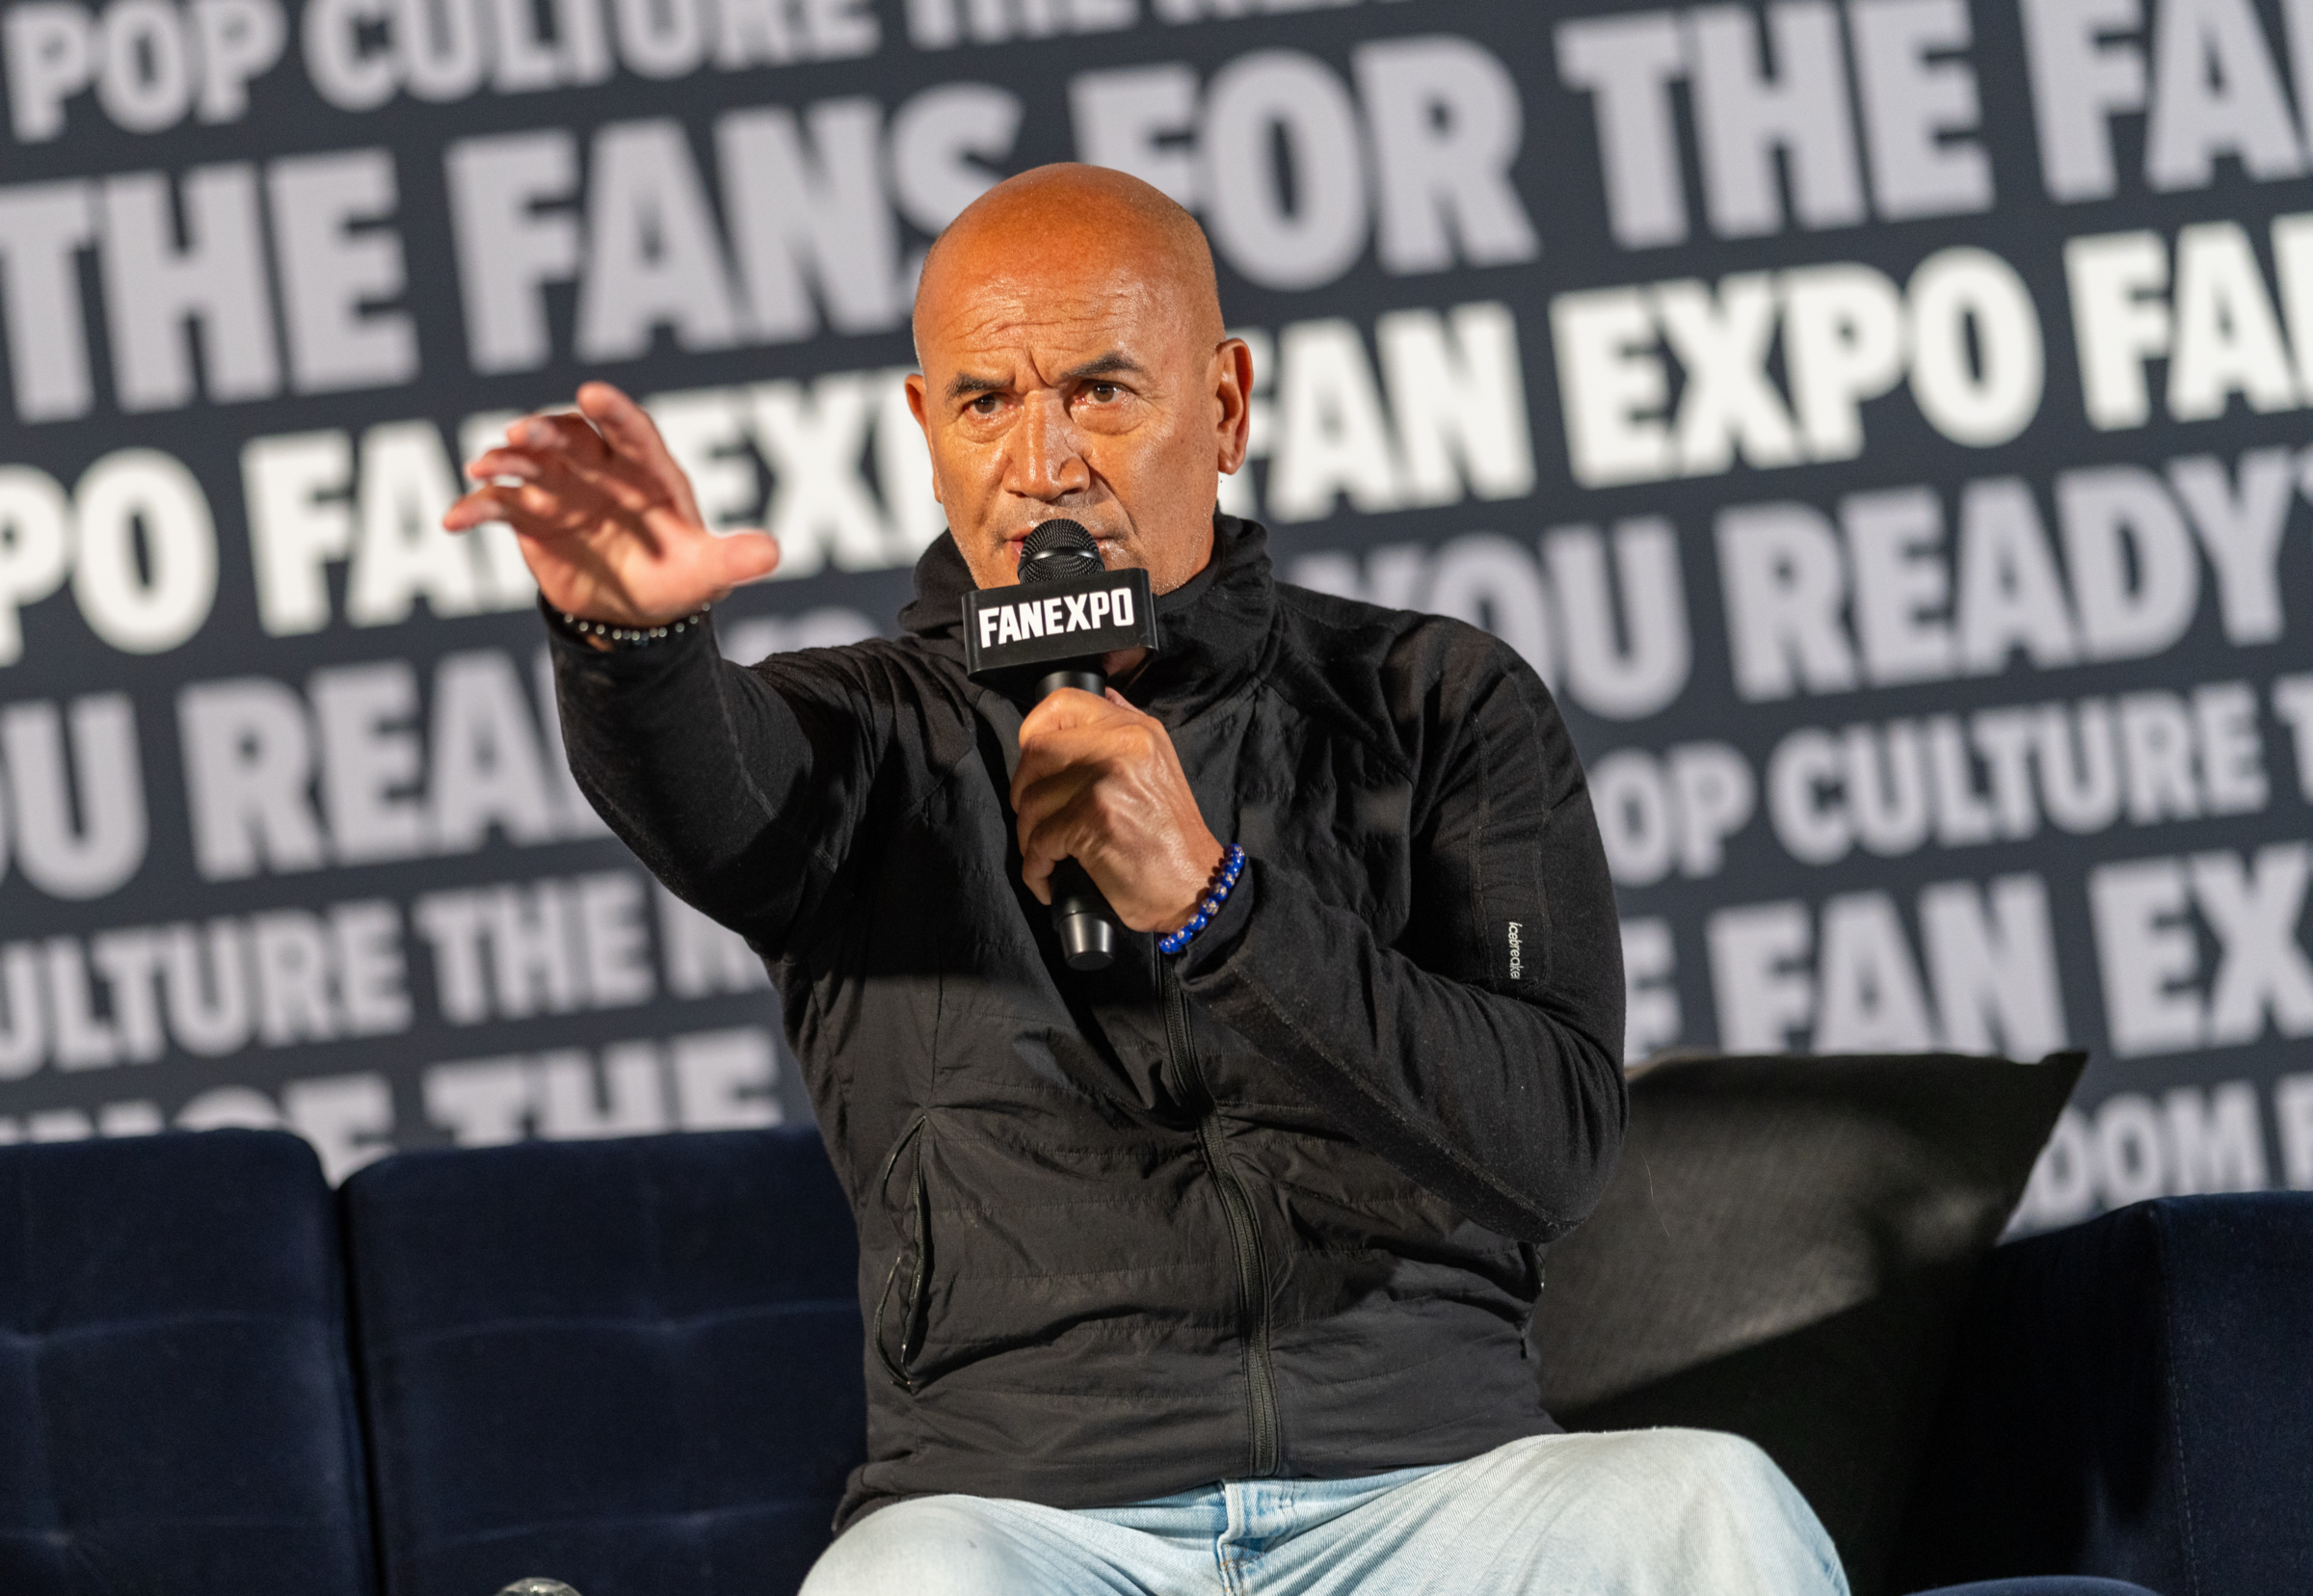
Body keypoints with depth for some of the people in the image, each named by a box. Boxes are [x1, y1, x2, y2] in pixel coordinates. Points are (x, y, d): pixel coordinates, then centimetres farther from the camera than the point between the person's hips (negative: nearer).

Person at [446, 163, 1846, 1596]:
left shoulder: (1443, 707, 11)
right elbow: (708, 803, -15)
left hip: (1431, 1471, 1)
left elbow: (1559, 1140, -4)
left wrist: (1212, 899, -17)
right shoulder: (873, 731, 11)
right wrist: (631, 629, -39)